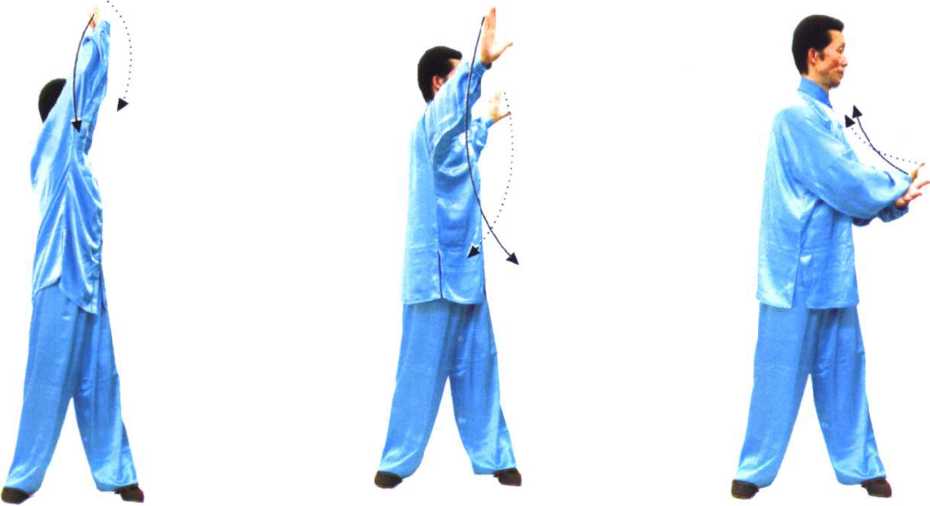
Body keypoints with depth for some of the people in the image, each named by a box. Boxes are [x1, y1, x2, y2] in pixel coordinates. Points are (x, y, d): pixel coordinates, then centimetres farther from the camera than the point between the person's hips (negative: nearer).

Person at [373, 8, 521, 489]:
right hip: (437, 269, -9)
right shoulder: (429, 126, -12)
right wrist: (480, 63, -50)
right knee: (423, 367, -4)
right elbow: (449, 109, -37)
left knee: (476, 366, 10)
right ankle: (398, 461, 5)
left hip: (465, 268, 9)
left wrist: (489, 122, 51)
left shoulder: (451, 135, 16)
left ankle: (492, 457, 16)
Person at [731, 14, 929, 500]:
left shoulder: (825, 117, 13)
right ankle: (755, 471, 11)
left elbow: (849, 195, 12)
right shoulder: (798, 116, -16)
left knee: (842, 366, 13)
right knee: (782, 372, 0)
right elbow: (848, 186, -17)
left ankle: (859, 465, 21)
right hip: (798, 271, -9)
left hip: (830, 271, 9)